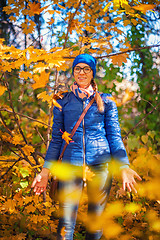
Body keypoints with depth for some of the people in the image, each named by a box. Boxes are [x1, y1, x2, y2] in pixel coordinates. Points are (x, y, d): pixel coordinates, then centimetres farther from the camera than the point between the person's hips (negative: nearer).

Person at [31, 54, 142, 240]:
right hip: (71, 163, 0)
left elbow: (114, 136, 7)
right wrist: (45, 171, 5)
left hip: (100, 163, 0)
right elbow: (56, 138, 12)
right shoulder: (63, 101, 11)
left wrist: (124, 166, -5)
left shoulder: (105, 101, 10)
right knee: (66, 222, -7)